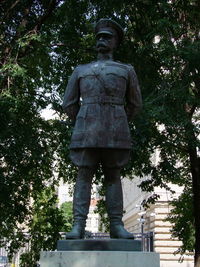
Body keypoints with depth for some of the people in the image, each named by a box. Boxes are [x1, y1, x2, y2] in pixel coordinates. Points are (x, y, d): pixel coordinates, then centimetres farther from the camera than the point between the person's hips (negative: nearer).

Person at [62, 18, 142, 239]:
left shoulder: (127, 70, 17)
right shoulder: (80, 71, 19)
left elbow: (134, 104, 18)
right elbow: (69, 104, 18)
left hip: (115, 133, 0)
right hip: (87, 132, 0)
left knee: (113, 177, -1)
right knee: (84, 176, -6)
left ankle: (116, 225, 0)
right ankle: (78, 226, -8)